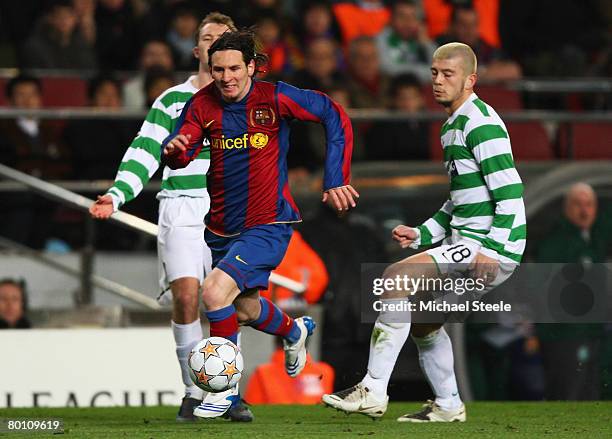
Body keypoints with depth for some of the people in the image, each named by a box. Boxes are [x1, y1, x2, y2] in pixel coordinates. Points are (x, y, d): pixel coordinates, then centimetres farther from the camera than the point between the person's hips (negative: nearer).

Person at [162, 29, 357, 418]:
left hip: (268, 225, -5)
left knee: (215, 292, -24)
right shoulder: (203, 104, -5)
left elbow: (334, 116, -8)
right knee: (244, 308, 23)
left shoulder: (275, 98, -14)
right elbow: (179, 153, -10)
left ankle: (225, 387, -6)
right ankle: (295, 331, 58)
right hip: (222, 227, 6)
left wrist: (336, 179, -11)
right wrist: (175, 149, -36)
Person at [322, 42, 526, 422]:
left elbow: (510, 192, -19)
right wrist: (422, 234, 17)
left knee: (396, 278, -20)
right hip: (467, 242, 11)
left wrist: (490, 250, -26)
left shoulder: (482, 124, -13)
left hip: (492, 247, -11)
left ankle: (373, 392, -20)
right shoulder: (453, 126, 19)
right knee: (422, 319, 21)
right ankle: (448, 406, 32)